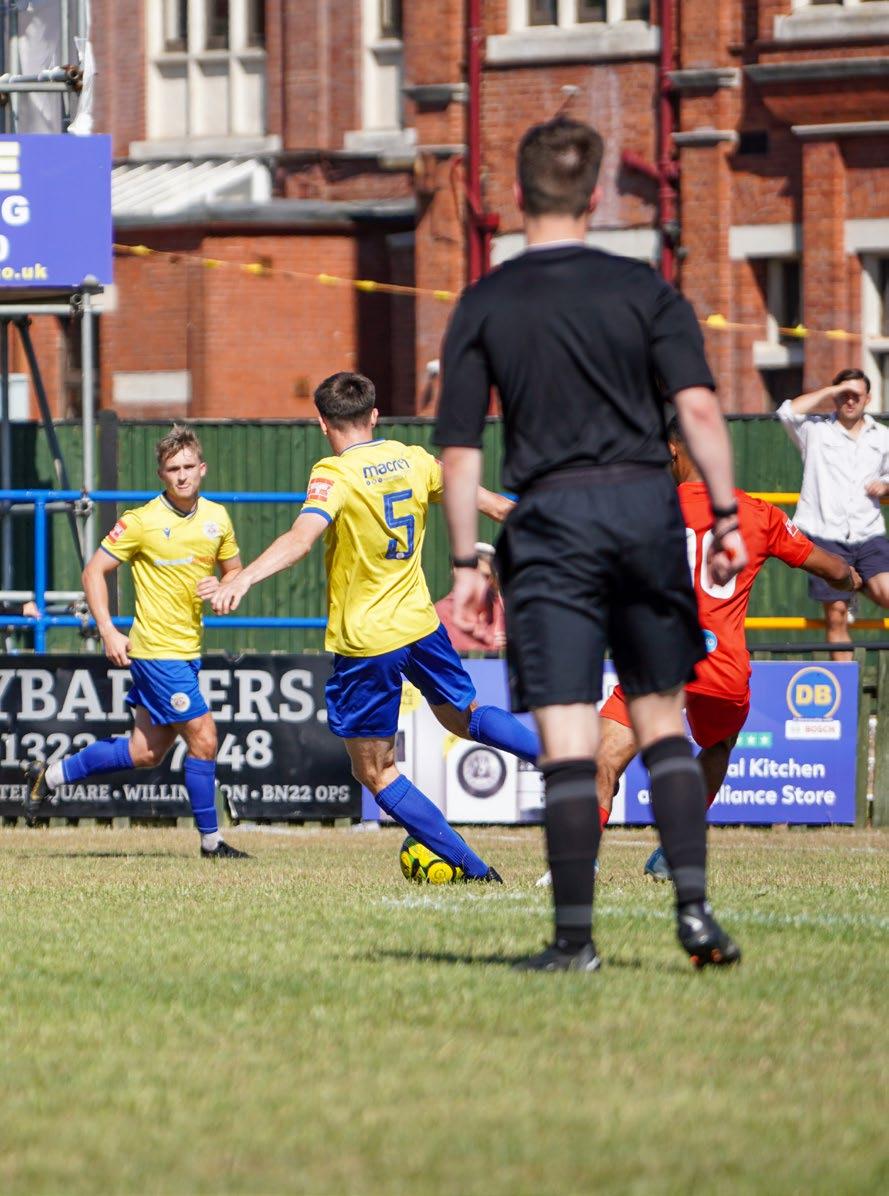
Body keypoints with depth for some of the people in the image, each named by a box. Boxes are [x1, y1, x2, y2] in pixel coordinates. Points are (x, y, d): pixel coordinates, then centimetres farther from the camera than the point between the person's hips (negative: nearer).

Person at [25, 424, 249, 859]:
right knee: (202, 739, -9)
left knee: (145, 753, 12)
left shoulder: (217, 517, 5)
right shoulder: (142, 522, -11)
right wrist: (108, 631, -13)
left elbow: (233, 570, 19)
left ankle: (51, 775, 28)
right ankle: (211, 841, 3)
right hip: (158, 651, -7)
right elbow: (94, 571, -5)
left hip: (188, 651, 7)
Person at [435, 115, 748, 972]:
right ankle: (694, 909, 2)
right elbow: (698, 407, -6)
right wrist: (725, 516, -3)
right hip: (644, 504, 1)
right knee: (662, 723, 12)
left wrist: (465, 565, 3)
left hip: (550, 518, -1)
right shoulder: (643, 290, 5)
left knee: (567, 739, -3)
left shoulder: (483, 308, 4)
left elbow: (459, 452, 0)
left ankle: (574, 936, -6)